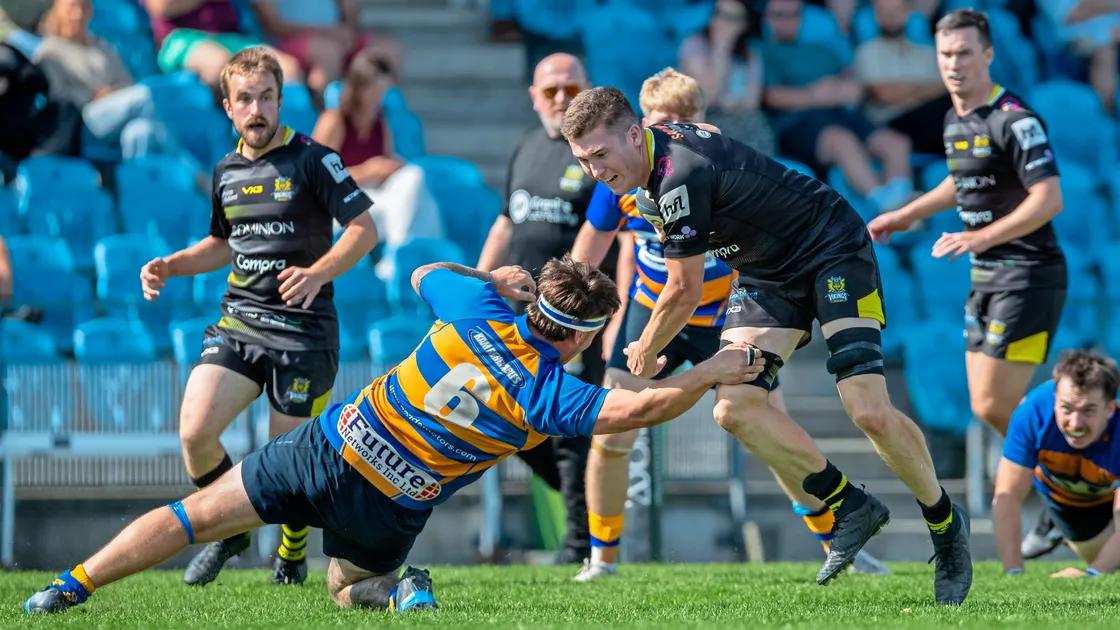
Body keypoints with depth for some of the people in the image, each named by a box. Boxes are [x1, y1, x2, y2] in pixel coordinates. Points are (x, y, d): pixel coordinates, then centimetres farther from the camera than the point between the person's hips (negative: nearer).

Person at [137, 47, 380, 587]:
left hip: (303, 332, -5)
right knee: (194, 430, -15)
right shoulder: (226, 171, 12)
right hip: (237, 323, 5)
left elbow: (364, 229, -10)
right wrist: (171, 266, 11)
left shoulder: (312, 160, -7)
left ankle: (292, 556, 27)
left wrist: (319, 272, -26)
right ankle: (230, 527, 11)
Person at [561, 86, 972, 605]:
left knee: (869, 411, -22)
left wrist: (646, 353, -1)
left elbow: (685, 293, -20)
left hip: (834, 253, -9)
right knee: (734, 406, -13)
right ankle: (851, 508, 1)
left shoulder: (681, 176, -30)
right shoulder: (652, 154, -3)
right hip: (768, 274, 9)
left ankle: (945, 522, 3)